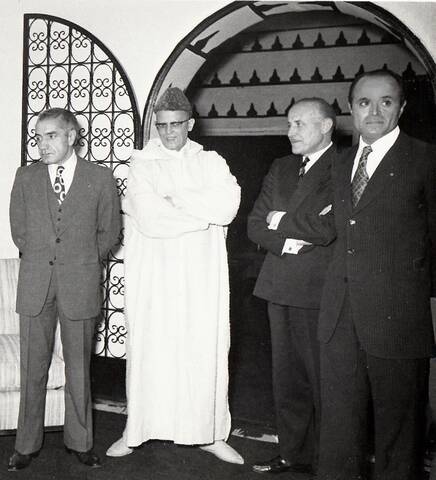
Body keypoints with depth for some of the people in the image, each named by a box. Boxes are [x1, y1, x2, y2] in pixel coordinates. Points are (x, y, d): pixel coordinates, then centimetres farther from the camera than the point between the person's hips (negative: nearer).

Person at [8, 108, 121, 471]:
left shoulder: (100, 178, 0)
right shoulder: (26, 177, 6)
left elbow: (109, 231, 8)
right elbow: (18, 229, 13)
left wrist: (81, 261, 8)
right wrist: (39, 260, 10)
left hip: (80, 285, -1)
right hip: (35, 284, 2)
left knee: (78, 368, 8)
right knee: (32, 367, 7)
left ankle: (80, 441, 23)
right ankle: (27, 444, 21)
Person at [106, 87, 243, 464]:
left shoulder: (211, 163, 10)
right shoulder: (142, 165, 4)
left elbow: (229, 205, -9)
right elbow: (150, 220, -12)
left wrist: (175, 197, -11)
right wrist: (207, 213, -7)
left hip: (202, 276, 2)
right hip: (156, 276, -1)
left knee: (206, 352, 4)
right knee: (149, 349, 3)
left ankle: (210, 433, 19)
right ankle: (137, 430, 20)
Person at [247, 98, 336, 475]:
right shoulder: (281, 168, 16)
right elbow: (256, 225, 10)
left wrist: (285, 222, -8)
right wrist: (288, 242, -8)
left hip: (322, 290, -6)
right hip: (282, 288, 6)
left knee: (324, 381, 3)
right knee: (287, 378, 14)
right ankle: (294, 453, 28)